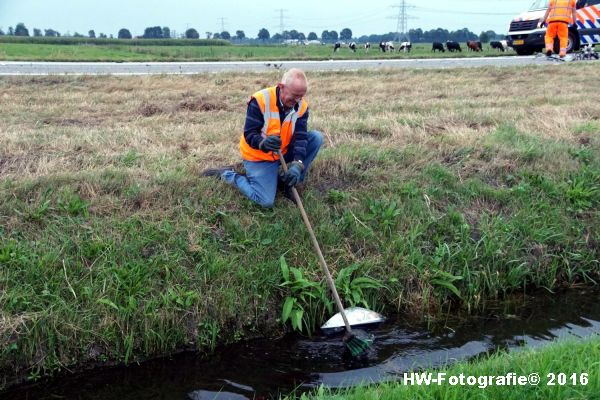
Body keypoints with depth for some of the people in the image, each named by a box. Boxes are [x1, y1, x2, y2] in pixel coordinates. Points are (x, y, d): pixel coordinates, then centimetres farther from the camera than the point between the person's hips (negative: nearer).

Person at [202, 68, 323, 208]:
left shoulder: (302, 107, -12)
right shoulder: (260, 100, -26)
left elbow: (300, 137, -19)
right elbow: (249, 134, -25)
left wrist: (297, 164, -36)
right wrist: (264, 143, -48)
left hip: (284, 153, 5)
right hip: (259, 157, -5)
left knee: (316, 137, -13)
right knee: (266, 201, -18)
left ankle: (290, 180, -1)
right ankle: (227, 174, 6)